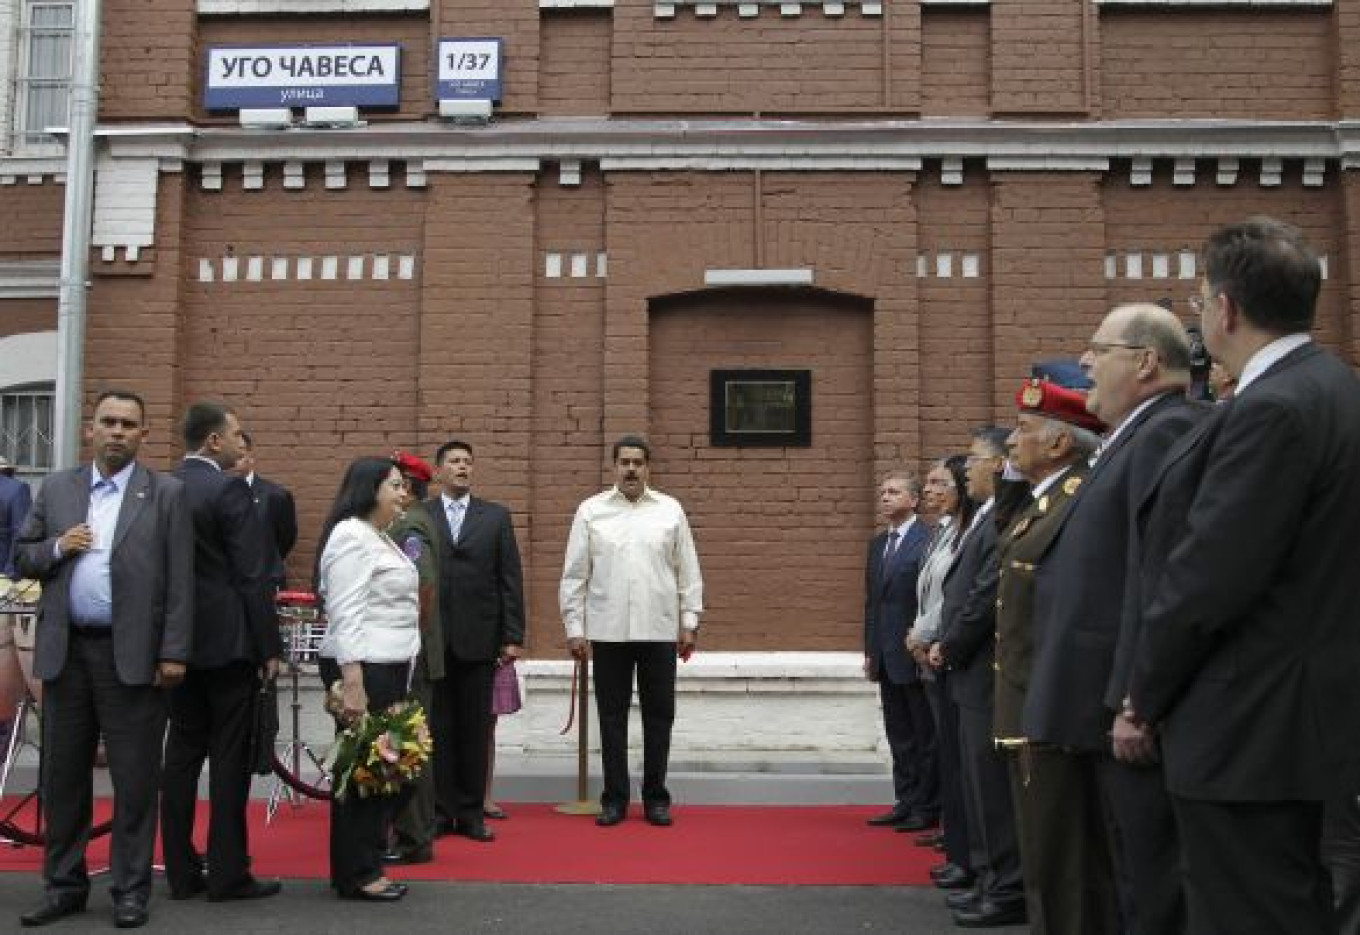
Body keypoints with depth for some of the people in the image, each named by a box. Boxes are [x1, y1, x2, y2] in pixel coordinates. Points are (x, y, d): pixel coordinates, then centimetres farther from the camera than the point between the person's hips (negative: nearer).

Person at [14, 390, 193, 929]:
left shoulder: (167, 494, -1)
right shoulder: (56, 489, 10)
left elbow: (180, 580, -5)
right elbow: (22, 557, 14)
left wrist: (174, 653, -11)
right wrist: (56, 548, -8)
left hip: (133, 654, -4)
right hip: (65, 652, 4)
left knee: (135, 778, 3)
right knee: (63, 774, 12)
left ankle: (130, 889, 15)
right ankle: (64, 884, 26)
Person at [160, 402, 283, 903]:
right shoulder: (230, 490, -13)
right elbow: (252, 576, -15)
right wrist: (269, 646, -9)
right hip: (227, 640, -7)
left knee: (182, 751, 10)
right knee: (229, 757, -1)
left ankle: (180, 871, 16)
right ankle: (228, 874, 4)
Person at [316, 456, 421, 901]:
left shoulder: (378, 538, 18)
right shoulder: (352, 537, -13)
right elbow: (346, 614, -20)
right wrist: (353, 683, -25)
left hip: (387, 667, 10)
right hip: (362, 668, -10)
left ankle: (366, 865, 20)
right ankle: (355, 875, 6)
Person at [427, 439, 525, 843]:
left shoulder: (496, 516, 8)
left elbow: (511, 579, 4)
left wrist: (513, 636, -1)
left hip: (479, 639, 1)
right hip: (431, 639, -1)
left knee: (475, 729, 5)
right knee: (438, 729, 5)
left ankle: (471, 812, 14)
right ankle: (440, 810, 14)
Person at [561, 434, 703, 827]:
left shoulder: (670, 510, 5)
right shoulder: (591, 510, 3)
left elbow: (688, 572, 7)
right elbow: (574, 574, 3)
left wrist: (690, 622, 3)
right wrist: (574, 628, -1)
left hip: (659, 631, 1)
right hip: (608, 632, 0)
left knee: (658, 715, 6)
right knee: (612, 716, 6)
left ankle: (655, 798, 18)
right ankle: (614, 799, 17)